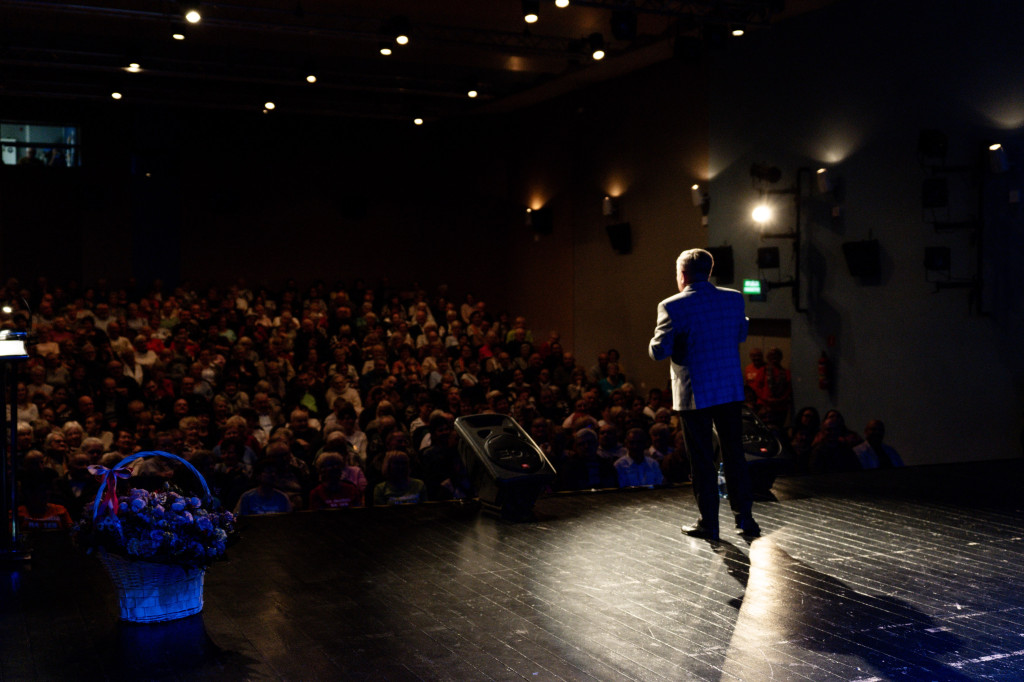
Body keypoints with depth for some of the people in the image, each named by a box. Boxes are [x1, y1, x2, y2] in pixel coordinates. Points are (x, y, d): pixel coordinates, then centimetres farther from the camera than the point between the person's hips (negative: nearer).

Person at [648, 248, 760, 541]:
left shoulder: (673, 306, -12)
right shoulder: (734, 299, 3)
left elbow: (659, 352, -13)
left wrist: (655, 341, 8)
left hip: (695, 393, -4)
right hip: (731, 389, 4)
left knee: (702, 459, 5)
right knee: (734, 454, 13)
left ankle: (709, 523, 12)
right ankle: (744, 517, 17)